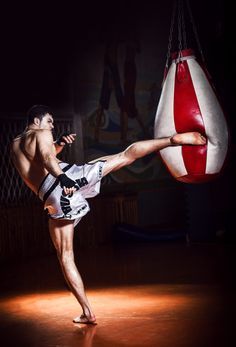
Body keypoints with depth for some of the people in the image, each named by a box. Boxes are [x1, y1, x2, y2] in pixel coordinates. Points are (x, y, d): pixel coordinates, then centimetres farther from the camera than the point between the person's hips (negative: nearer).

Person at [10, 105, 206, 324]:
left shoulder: (14, 146, 29)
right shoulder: (41, 134, 10)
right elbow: (47, 158, -13)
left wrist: (58, 144, 39)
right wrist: (62, 177, -29)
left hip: (52, 200, 4)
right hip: (68, 177, -4)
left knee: (65, 257, 11)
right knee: (125, 155, 3)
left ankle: (87, 312, 8)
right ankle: (175, 139, -10)